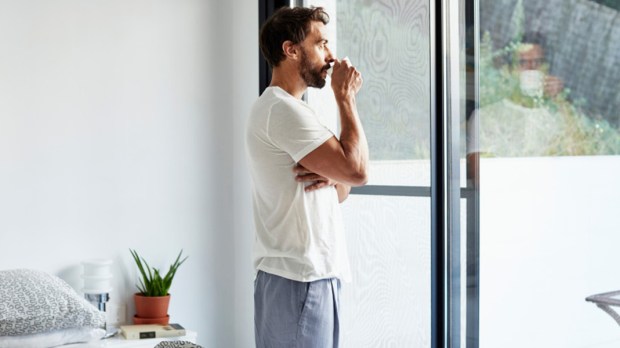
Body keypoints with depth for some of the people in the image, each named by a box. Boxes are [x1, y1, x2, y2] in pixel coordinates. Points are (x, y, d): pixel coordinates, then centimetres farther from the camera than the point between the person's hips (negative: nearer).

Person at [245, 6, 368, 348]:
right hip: (298, 281, -10)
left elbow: (342, 190, 20)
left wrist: (332, 176, -4)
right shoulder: (283, 109, -14)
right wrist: (345, 97, -8)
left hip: (311, 276, 10)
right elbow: (358, 170, -19)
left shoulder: (289, 109, 19)